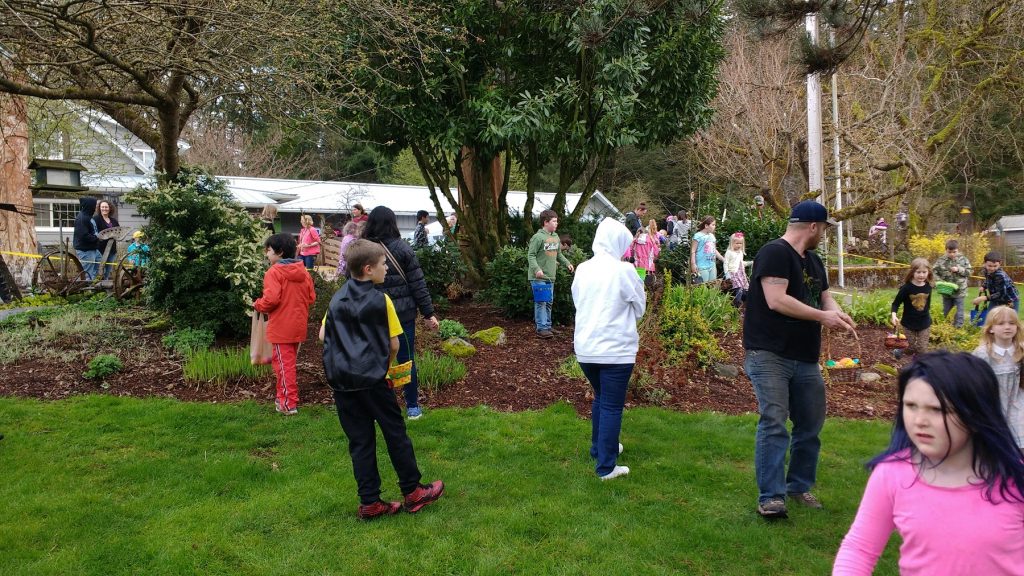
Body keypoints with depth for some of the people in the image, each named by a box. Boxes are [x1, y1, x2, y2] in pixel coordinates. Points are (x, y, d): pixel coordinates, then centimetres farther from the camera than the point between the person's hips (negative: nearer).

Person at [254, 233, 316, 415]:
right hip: (299, 326, 7)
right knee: (289, 362, 19)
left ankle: (289, 403, 5)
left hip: (281, 328, -7)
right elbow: (311, 297, 7)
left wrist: (257, 304, -3)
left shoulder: (274, 272, -15)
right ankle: (284, 397, 29)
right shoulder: (303, 271, 5)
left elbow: (271, 299, -23)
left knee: (284, 364, 1)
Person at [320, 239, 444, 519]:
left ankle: (370, 502, 15)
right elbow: (393, 343, -5)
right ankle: (412, 492, 19)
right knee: (395, 433, 9)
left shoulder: (337, 298, 7)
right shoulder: (380, 300, -8)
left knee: (359, 440, 11)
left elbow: (324, 336, 10)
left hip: (341, 379, 5)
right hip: (372, 379, -5)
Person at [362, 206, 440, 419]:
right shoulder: (402, 248, -8)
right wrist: (428, 313, 0)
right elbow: (417, 283, -7)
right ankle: (412, 406, 21)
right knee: (407, 359, 11)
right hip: (403, 313, -1)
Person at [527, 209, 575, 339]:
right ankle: (542, 328, -2)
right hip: (539, 277, -8)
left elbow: (559, 254, 22)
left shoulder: (556, 237, 11)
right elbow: (531, 255, -15)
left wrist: (567, 263, 8)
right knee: (541, 302, -6)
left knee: (548, 302, 14)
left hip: (550, 276, 8)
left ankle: (547, 326, 23)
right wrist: (537, 269, -27)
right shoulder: (538, 237, -13)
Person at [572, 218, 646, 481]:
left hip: (585, 348, 6)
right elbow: (640, 308, 0)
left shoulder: (582, 269, 1)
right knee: (612, 406, 4)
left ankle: (599, 448, 38)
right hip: (615, 350, -5)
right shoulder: (624, 270, -13)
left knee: (600, 398, 24)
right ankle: (606, 466, 9)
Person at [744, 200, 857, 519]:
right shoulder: (774, 253, -12)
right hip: (769, 354, -9)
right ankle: (771, 496, -6)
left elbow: (825, 297, 20)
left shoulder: (813, 261, 16)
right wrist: (822, 316, -16)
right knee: (774, 423, -12)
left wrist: (839, 316, -4)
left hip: (805, 358, 9)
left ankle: (799, 486, 28)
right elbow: (776, 300, -22)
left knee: (811, 423, 14)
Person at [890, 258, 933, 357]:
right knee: (910, 349, 8)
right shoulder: (906, 288, -18)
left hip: (924, 323, 3)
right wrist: (894, 315, -28)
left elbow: (928, 303, 11)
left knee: (922, 349, 3)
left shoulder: (928, 287, -6)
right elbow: (896, 303, -11)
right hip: (909, 323, -3)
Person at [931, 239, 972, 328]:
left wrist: (959, 269, -19)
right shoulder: (941, 260, -8)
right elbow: (933, 272, -7)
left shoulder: (963, 259, -6)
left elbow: (969, 272, -3)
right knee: (945, 311, 16)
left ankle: (958, 327, 14)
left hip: (959, 290, -1)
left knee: (959, 311, 5)